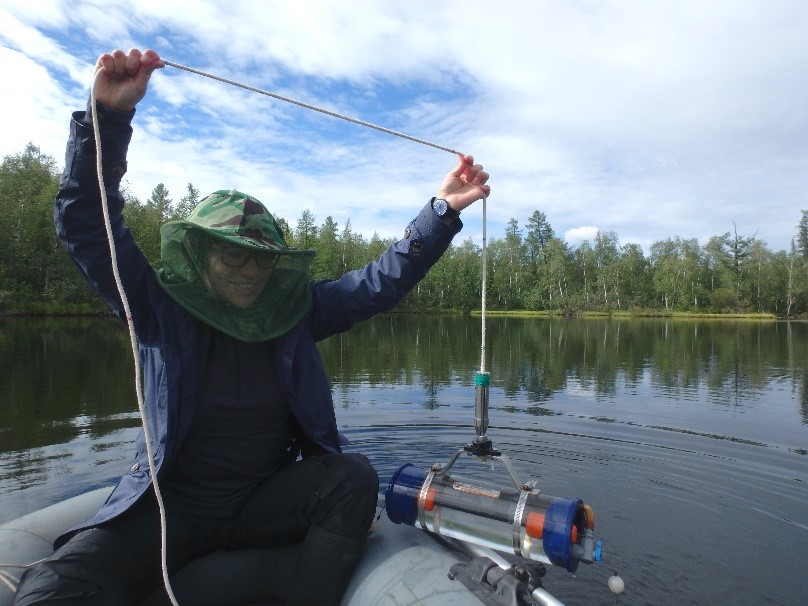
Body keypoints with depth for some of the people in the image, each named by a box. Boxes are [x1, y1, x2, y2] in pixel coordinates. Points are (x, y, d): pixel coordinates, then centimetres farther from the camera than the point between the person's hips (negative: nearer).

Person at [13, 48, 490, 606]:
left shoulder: (296, 311, 0)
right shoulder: (161, 308, -4)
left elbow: (382, 280, -3)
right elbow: (85, 221, -10)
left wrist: (443, 210, -11)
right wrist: (110, 115, -22)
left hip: (266, 499, 3)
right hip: (168, 503, -2)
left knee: (354, 477, -25)